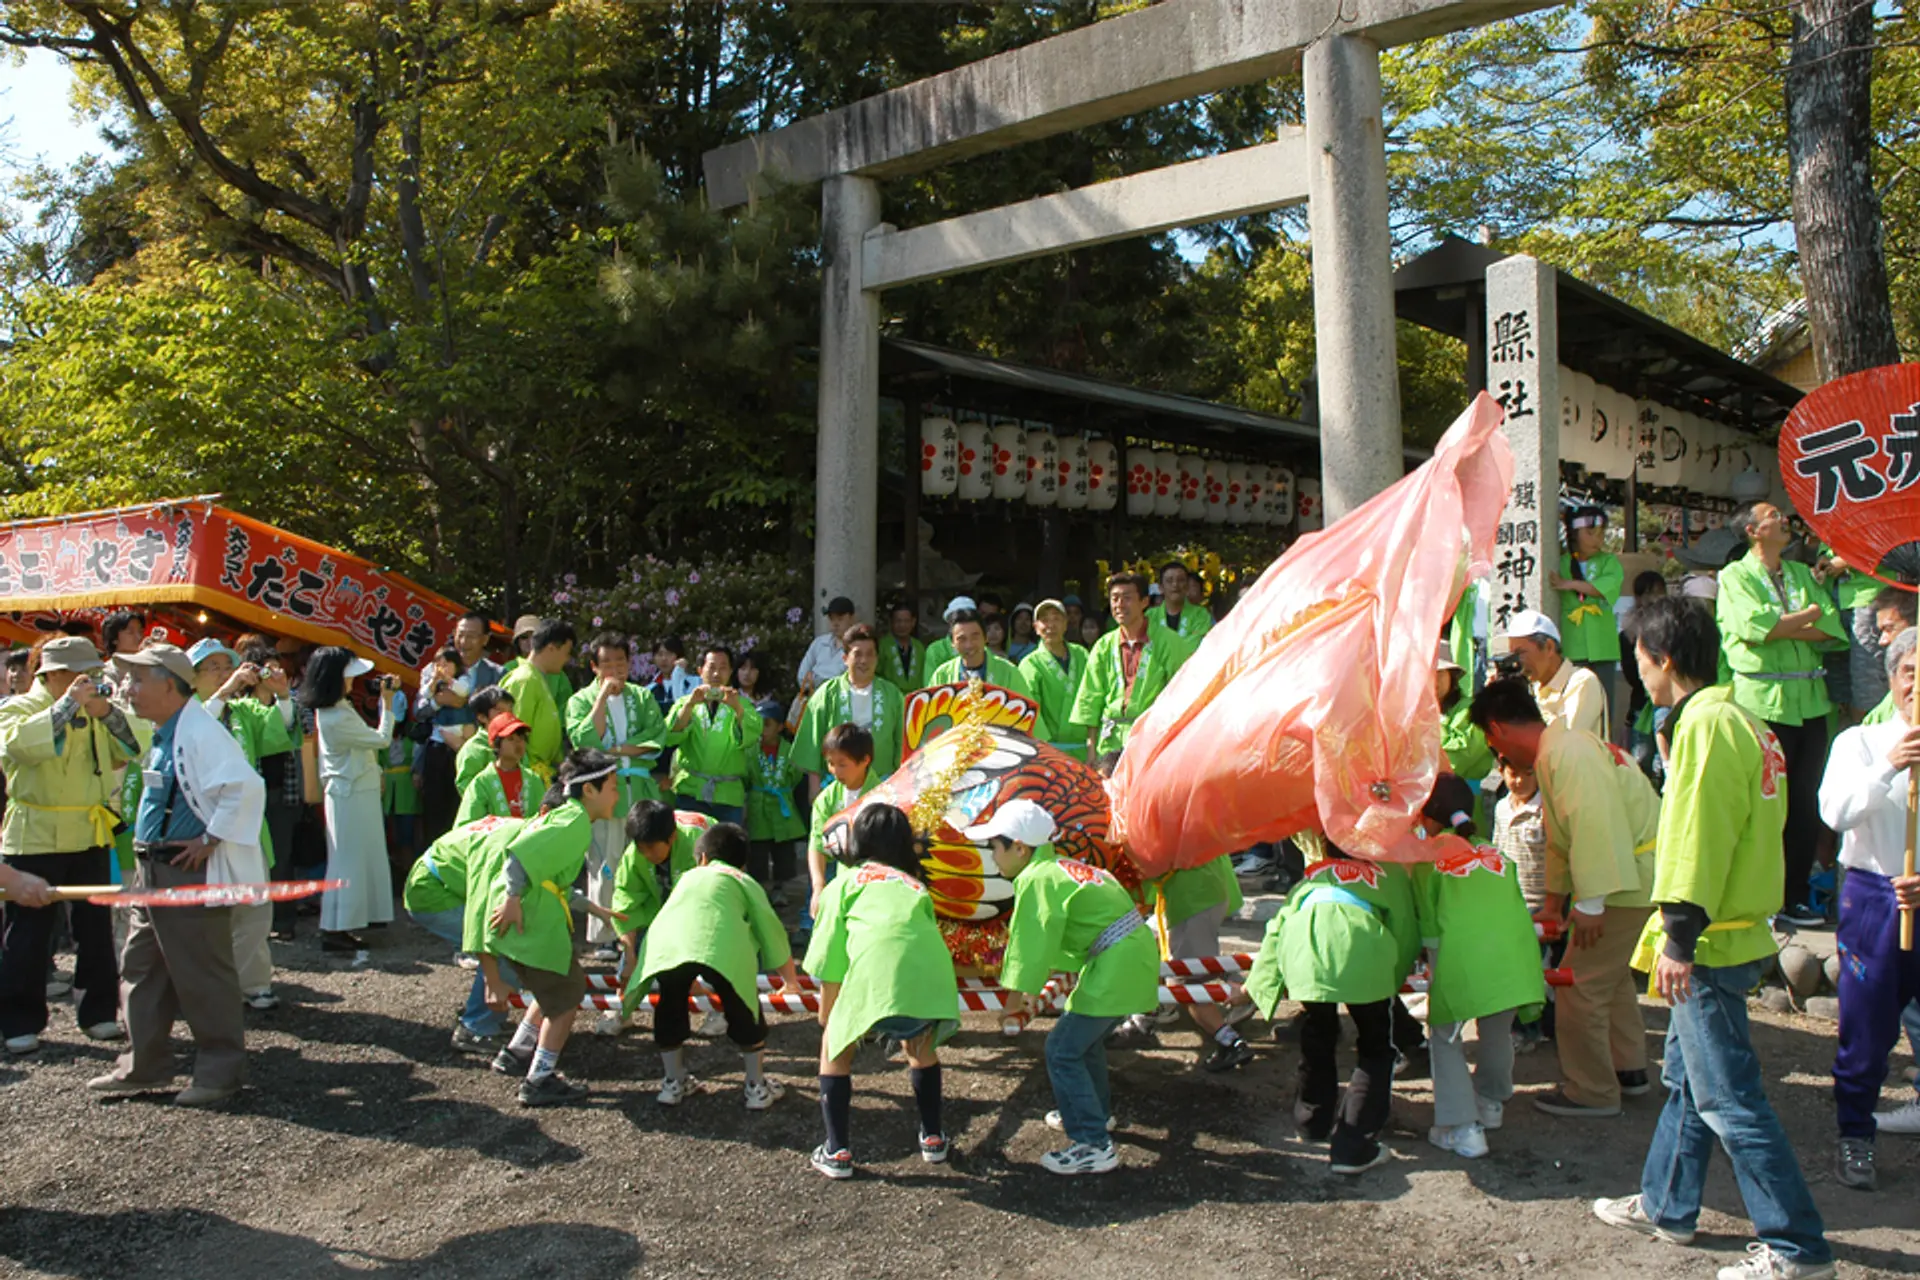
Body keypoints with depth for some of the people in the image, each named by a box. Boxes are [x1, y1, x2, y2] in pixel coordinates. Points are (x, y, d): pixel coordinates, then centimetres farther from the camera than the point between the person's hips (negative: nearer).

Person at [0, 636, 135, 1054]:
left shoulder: (94, 713, 13)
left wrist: (108, 714, -11)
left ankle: (99, 1012, 17)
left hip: (90, 835, 5)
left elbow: (129, 751, 4)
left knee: (96, 926, 8)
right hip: (36, 836, -4)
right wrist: (68, 704, -25)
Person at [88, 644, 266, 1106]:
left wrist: (212, 840, -24)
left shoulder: (200, 732, -20)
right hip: (155, 869, 10)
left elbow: (246, 786, -31)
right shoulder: (163, 734, 12)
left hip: (192, 871, -10)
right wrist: (148, 852, 17)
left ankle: (220, 1072, 12)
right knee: (141, 967, 17)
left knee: (202, 974, 0)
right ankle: (144, 1066, 28)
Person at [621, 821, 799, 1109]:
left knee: (670, 1009, 28)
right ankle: (756, 1087, 29)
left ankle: (673, 1083, 39)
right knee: (744, 1011, 20)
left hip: (666, 947, 2)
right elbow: (770, 928, 30)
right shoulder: (744, 881, 32)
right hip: (724, 949, -2)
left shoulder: (689, 876, 40)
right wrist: (790, 978, 45)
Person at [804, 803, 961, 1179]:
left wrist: (827, 1018, 28)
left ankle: (837, 1152, 21)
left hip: (876, 970, -3)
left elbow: (830, 965, 15)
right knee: (920, 1044, 35)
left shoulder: (845, 883, 22)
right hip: (934, 972, 4)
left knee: (836, 1047, 25)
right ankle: (933, 1139, 39)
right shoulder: (916, 886, 33)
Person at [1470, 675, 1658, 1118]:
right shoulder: (1555, 752, 12)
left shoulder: (1568, 754, -22)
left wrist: (1590, 902, -29)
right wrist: (1556, 895, 25)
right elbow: (1561, 836, 20)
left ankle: (1591, 1092, 8)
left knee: (1582, 982, -4)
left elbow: (1593, 825, -30)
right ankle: (1628, 1069, 36)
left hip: (1628, 880, -11)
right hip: (1634, 876, 11)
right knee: (1611, 974, 24)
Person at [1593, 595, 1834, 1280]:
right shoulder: (1737, 719, 14)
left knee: (1727, 1097, -3)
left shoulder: (1705, 724, -18)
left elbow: (1699, 836, -22)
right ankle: (1665, 1205, 32)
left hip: (1710, 943, -11)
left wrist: (1680, 937, -21)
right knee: (1687, 1078, 19)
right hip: (1733, 930, 11)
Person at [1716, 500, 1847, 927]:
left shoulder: (1803, 574, 15)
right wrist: (1808, 615, -5)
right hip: (1763, 701, -5)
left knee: (1806, 802, 7)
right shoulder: (1735, 576, 0)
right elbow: (1756, 628, -18)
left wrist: (1781, 628, -12)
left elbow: (1832, 631, 2)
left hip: (1810, 700, 5)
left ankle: (1796, 896, 17)